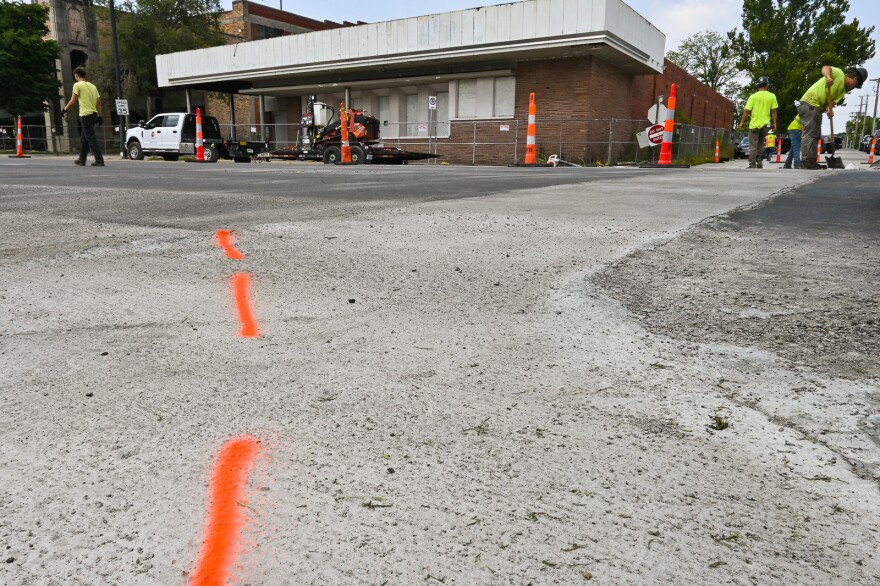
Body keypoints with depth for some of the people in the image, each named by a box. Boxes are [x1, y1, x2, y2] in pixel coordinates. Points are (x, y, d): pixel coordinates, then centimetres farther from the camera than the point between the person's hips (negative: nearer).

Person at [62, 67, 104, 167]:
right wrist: (99, 115, 15)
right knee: (85, 138, 16)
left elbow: (73, 101, -6)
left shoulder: (77, 85, -5)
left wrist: (65, 109, 7)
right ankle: (82, 159, 22)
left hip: (85, 115, -7)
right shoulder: (92, 86, 14)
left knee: (91, 138, -7)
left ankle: (99, 160, -12)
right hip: (94, 114, 7)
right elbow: (99, 102, 12)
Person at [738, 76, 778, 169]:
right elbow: (773, 111, 1)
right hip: (765, 124, 2)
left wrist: (742, 122, 2)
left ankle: (752, 166, -9)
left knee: (753, 146, -3)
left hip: (754, 124, -2)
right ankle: (759, 164, 12)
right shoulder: (772, 96, 2)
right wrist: (774, 123, 8)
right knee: (761, 145, 17)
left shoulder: (753, 96, -3)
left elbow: (747, 110, -7)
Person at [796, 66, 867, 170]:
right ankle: (806, 162, -20)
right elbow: (825, 68, -18)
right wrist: (828, 77, -39)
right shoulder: (839, 73, -1)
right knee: (809, 133, -15)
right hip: (809, 103, -10)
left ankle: (811, 162, 12)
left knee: (815, 135, 10)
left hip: (817, 107, 10)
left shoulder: (843, 91, 19)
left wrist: (829, 109, -18)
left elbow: (832, 101, 5)